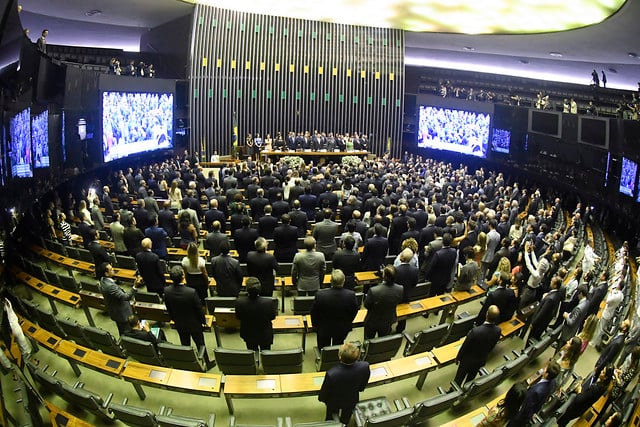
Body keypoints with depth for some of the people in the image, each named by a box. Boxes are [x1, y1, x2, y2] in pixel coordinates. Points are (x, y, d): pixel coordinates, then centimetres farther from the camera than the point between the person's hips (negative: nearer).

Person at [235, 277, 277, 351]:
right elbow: (272, 317, -13)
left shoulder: (239, 302, -30)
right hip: (265, 335, -1)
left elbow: (238, 317, -9)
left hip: (248, 335, 1)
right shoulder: (268, 302, -33)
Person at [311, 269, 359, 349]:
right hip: (342, 329, 1)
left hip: (324, 329, -1)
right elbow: (354, 312, -8)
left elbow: (314, 313, -14)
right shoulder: (351, 295, -27)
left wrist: (315, 325, 6)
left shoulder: (320, 295, -31)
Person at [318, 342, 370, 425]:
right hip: (352, 400, 3)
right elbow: (362, 388, -12)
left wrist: (321, 398, 0)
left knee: (330, 421, 32)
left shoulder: (331, 374, -45)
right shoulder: (365, 366, -35)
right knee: (345, 421, 35)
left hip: (334, 402, -2)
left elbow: (324, 394, -23)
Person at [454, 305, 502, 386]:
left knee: (459, 378, 19)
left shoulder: (475, 331, -39)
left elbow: (464, 346, -22)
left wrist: (458, 358, -4)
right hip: (482, 360, 4)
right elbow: (492, 346, -3)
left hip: (468, 360, -4)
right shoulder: (498, 331, -23)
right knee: (470, 378, 28)